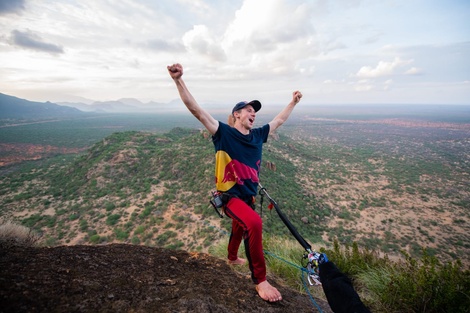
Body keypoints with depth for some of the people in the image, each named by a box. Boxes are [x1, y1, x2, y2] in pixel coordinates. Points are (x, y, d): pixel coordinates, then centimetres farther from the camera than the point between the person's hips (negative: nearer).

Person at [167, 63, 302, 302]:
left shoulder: (257, 135, 2)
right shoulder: (224, 133, -14)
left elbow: (279, 120, 19)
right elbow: (197, 110, -22)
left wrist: (294, 102, 27)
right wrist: (179, 80, -32)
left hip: (249, 195, 7)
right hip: (230, 196, -7)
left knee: (240, 228, 29)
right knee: (254, 223, -32)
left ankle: (232, 258, 60)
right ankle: (260, 280, -13)